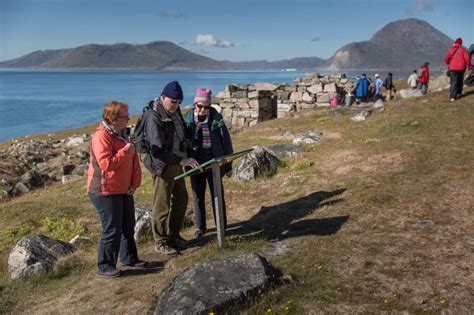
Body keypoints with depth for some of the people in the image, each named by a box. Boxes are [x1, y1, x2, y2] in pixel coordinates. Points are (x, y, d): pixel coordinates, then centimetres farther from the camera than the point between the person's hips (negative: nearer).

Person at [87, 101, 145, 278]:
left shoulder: (124, 134, 10)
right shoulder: (102, 136, -18)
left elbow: (134, 160, 12)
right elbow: (106, 164, -27)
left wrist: (135, 182, 2)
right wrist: (124, 151, -23)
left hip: (124, 190, 9)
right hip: (105, 191, -9)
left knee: (128, 225, 17)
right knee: (112, 229, -4)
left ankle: (128, 258, 34)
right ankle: (105, 267, 9)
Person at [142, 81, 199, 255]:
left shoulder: (175, 111, 6)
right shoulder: (153, 117, -21)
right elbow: (158, 151, -27)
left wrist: (185, 158, 11)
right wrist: (181, 161, -32)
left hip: (176, 165, 9)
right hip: (163, 166, -9)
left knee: (181, 199, 18)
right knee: (162, 206, 2)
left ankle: (173, 236, 34)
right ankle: (160, 242, 18)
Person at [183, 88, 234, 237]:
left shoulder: (216, 118, -6)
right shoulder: (187, 119, -2)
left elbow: (226, 140, -1)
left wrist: (228, 165, 0)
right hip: (195, 162, 2)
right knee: (198, 195, 10)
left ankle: (221, 226, 20)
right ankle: (200, 227, 24)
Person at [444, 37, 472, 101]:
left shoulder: (451, 49, 2)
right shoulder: (462, 49, -1)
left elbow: (446, 58, -2)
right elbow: (467, 58, -6)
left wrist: (448, 64, 19)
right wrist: (469, 65, 7)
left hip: (452, 68, 0)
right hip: (461, 67, 0)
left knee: (453, 82, -3)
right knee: (460, 81, 18)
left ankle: (452, 96, -15)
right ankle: (458, 94, 21)